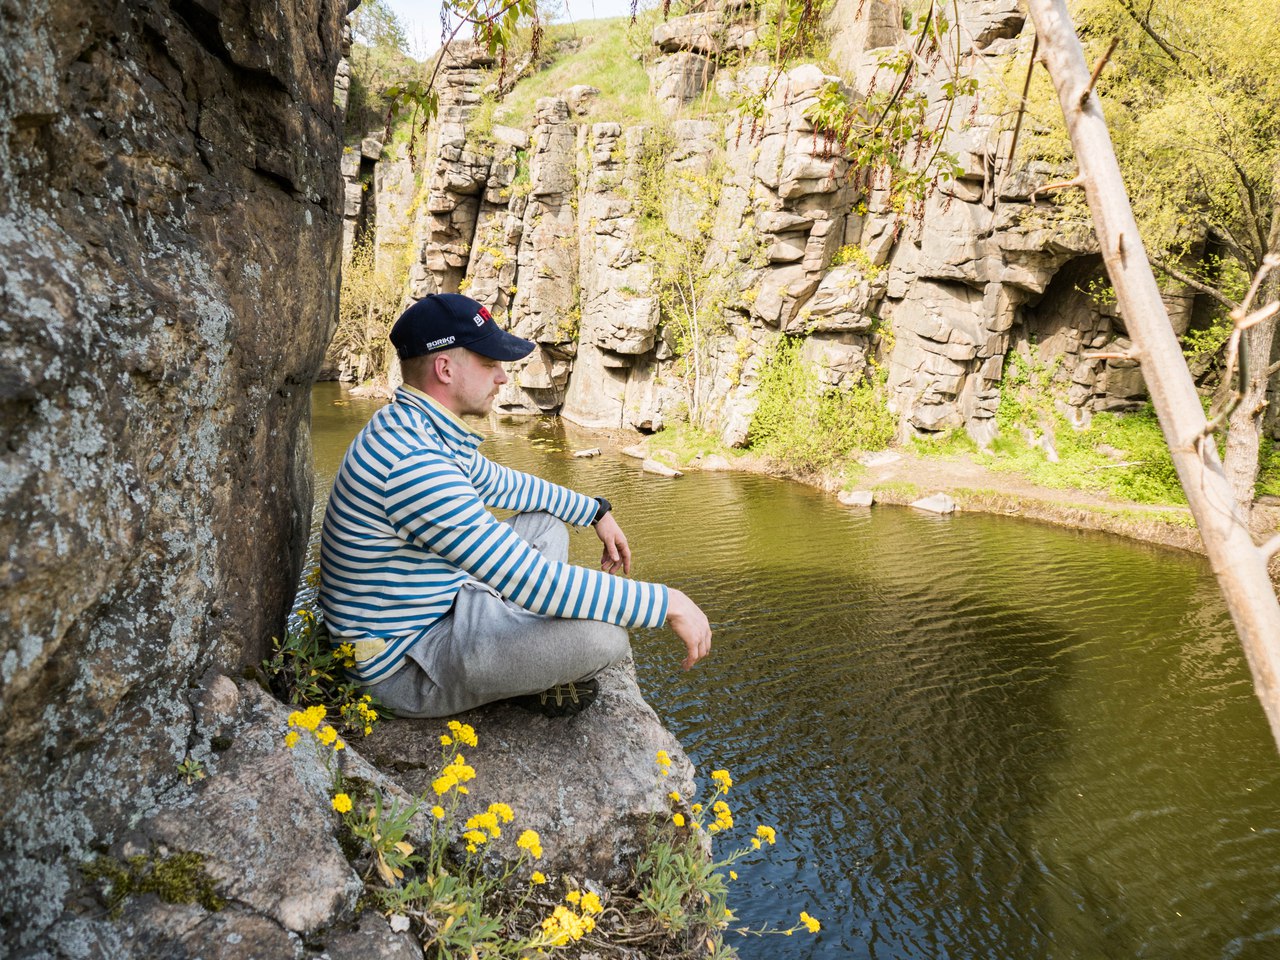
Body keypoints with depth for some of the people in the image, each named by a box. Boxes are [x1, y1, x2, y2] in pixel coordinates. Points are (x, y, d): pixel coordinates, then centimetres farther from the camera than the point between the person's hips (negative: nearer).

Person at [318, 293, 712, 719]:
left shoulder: (418, 429, 2)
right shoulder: (412, 462, -32)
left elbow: (499, 482, 22)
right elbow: (530, 581, -33)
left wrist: (596, 511, 21)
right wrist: (667, 603, -27)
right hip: (406, 666, -10)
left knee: (547, 524, 19)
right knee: (602, 635, -25)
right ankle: (539, 681, 8)